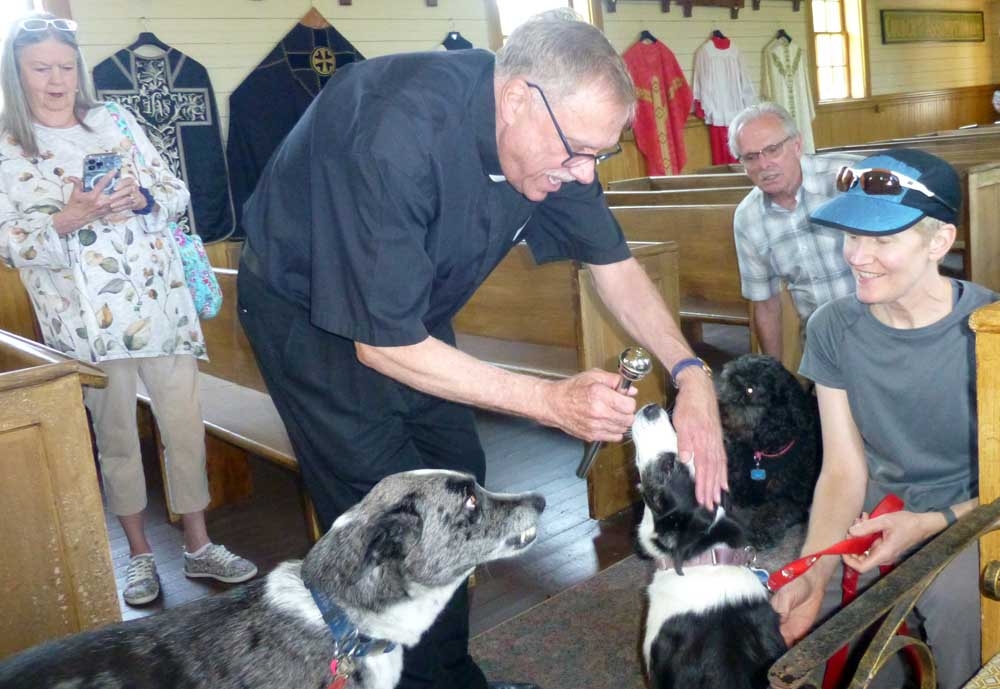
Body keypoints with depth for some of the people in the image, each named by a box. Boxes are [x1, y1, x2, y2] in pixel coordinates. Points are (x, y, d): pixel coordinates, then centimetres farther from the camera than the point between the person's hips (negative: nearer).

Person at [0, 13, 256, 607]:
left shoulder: (115, 121, 7)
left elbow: (177, 193, 7)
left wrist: (141, 198, -14)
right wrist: (67, 220, -21)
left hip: (161, 301, 2)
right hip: (87, 318, -2)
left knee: (186, 424, 5)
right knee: (116, 436, 10)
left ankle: (199, 547, 21)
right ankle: (140, 554, 27)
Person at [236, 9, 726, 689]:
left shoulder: (549, 132, -15)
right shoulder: (396, 133, -37)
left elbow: (615, 263, -4)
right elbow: (383, 344, -32)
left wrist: (691, 375, -18)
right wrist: (550, 399, -34)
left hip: (411, 308, 7)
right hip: (310, 311, -6)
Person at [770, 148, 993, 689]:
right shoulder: (834, 328, -5)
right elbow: (844, 471, -7)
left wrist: (931, 524, -26)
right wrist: (813, 572, -23)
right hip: (873, 508, 4)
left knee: (956, 598, -34)